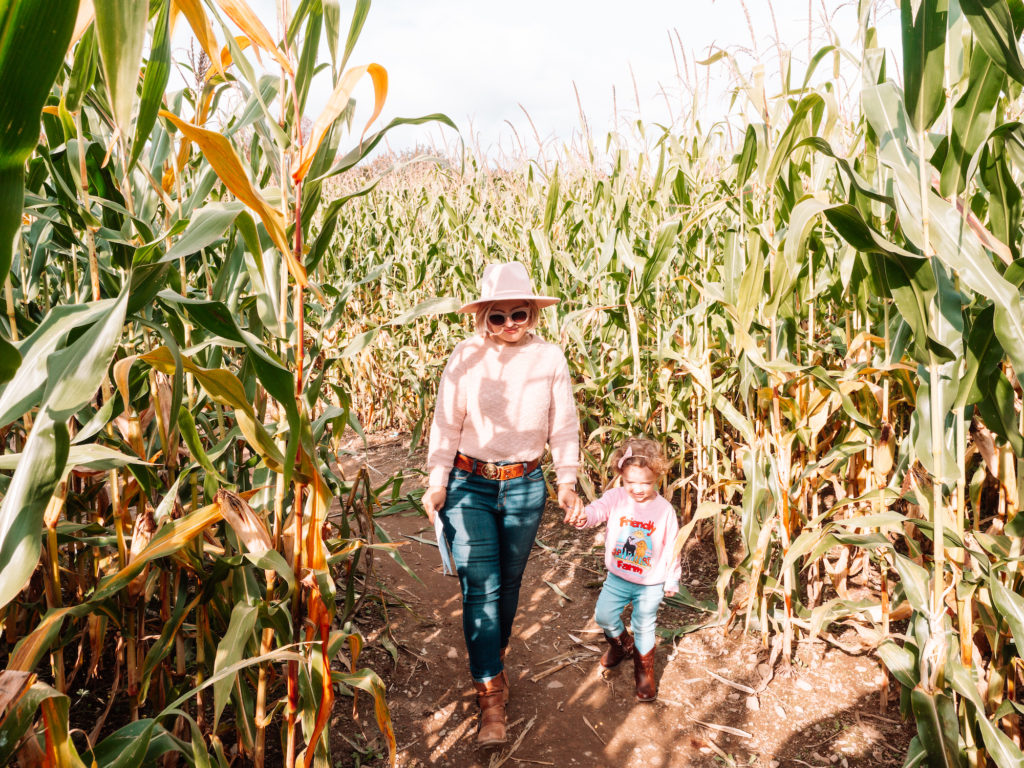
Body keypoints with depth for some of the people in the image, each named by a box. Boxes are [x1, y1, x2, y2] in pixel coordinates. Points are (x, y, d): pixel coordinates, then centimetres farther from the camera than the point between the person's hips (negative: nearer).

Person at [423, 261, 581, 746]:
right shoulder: (465, 357, -8)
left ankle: (495, 659, 42)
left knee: (508, 583, 15)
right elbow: (446, 423, -4)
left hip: (524, 487, 2)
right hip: (469, 484, -1)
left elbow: (563, 426, 2)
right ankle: (490, 696, 7)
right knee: (479, 587, -5)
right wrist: (436, 484, -8)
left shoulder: (550, 359, -5)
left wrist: (567, 480, -4)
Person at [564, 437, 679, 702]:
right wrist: (582, 516, -59)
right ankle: (621, 644, 46)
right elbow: (598, 510, -35)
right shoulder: (615, 498, -15)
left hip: (651, 583, -2)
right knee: (603, 616, 12)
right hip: (618, 577, 2)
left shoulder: (664, 509, -15)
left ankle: (644, 672, 36)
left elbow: (671, 548, -4)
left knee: (644, 628, 10)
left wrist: (672, 580, 4)